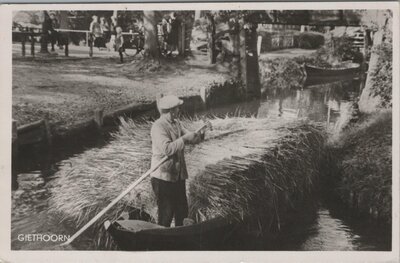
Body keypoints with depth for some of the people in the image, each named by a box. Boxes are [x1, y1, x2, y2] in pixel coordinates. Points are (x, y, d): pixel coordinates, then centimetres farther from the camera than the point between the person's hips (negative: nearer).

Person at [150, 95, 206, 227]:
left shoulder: (176, 123, 10)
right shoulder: (158, 127, -19)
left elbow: (188, 136, 11)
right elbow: (166, 148, -31)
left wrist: (198, 135, -11)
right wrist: (184, 139, -26)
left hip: (178, 175, 9)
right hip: (163, 177, -9)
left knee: (181, 209, 18)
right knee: (166, 213, -2)